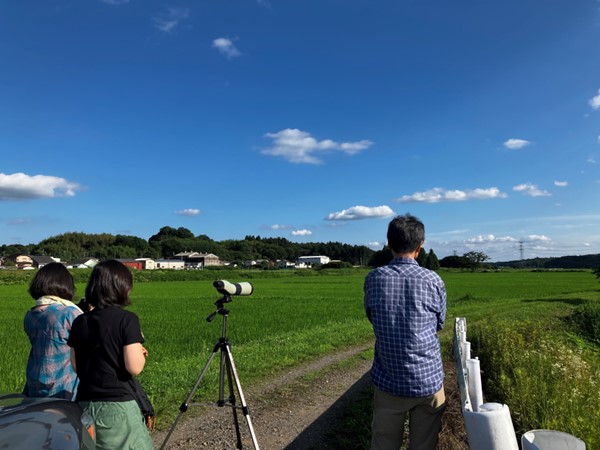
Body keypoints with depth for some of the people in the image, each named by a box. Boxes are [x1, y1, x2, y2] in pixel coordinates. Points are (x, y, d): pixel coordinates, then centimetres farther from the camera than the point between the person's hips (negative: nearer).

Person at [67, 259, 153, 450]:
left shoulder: (79, 322, 2)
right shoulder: (127, 319, -14)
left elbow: (76, 365, 11)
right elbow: (134, 368, -17)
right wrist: (139, 350, 2)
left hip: (85, 404, 5)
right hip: (117, 405, -5)